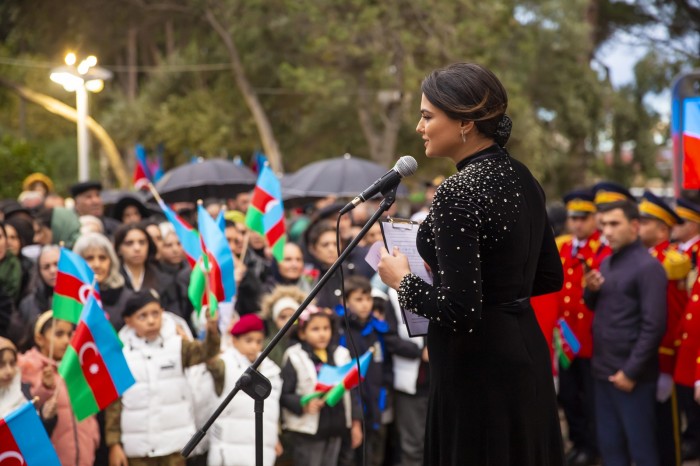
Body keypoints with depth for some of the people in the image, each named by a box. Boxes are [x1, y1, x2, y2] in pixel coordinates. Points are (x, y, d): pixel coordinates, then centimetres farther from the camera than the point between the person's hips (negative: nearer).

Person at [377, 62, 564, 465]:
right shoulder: (522, 178, 7)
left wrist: (404, 281, -8)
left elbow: (459, 308, -24)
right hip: (525, 352, 9)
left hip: (479, 365, -9)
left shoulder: (458, 193, -19)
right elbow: (550, 277, 15)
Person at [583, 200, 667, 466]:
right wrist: (591, 291, -3)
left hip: (630, 373, -8)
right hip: (602, 369, 8)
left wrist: (631, 371, -18)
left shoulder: (648, 267, -14)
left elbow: (654, 326, -18)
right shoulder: (607, 263, 11)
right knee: (609, 443, 13)